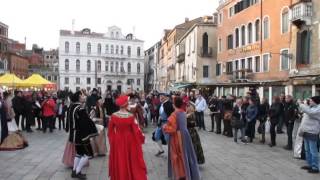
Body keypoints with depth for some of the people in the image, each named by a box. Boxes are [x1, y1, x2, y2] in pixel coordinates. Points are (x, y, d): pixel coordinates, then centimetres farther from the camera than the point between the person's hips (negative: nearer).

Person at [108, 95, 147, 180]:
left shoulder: (113, 116, -12)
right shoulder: (131, 116, -20)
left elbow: (110, 130, 0)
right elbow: (136, 130, -13)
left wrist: (111, 140, 17)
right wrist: (141, 139, 4)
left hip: (117, 141, 2)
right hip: (130, 140, -2)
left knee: (119, 161, 18)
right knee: (132, 161, 16)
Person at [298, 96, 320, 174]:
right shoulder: (311, 108, 13)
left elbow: (309, 111, -31)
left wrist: (300, 104, -22)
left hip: (312, 133, -9)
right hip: (306, 131, 9)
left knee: (313, 151, -4)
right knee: (307, 150, 16)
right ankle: (309, 165, 27)